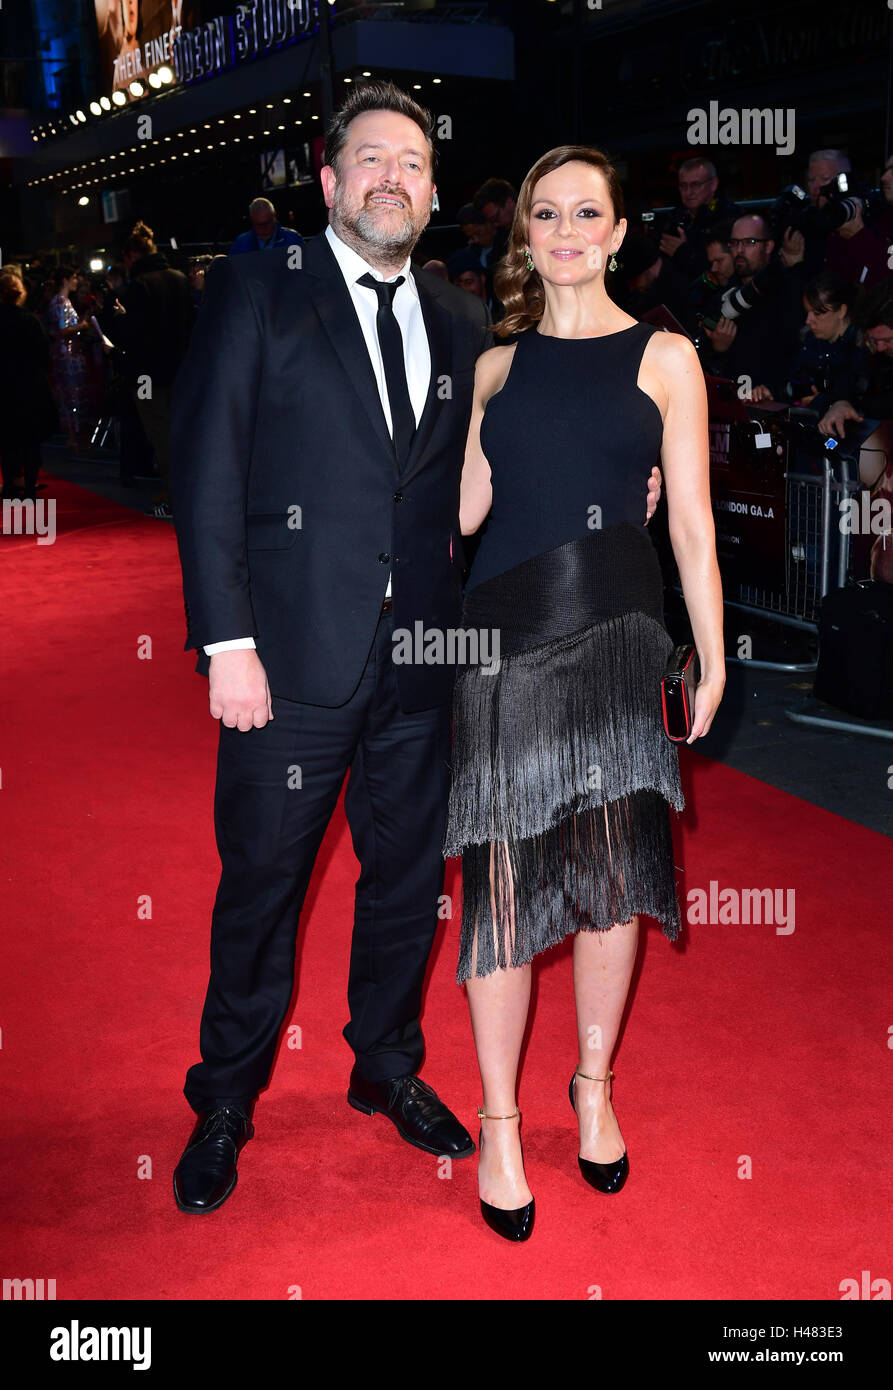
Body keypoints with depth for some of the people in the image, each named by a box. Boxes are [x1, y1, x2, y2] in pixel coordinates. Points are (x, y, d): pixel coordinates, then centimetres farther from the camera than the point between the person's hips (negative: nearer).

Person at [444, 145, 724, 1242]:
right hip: (504, 628, 1)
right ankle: (499, 1123, 16)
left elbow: (692, 522, 4)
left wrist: (711, 657, 0)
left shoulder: (664, 357, 8)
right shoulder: (496, 365, 14)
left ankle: (594, 1087, 25)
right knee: (504, 876, 1)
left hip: (616, 628, -1)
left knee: (611, 861, 1)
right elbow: (463, 510, 9)